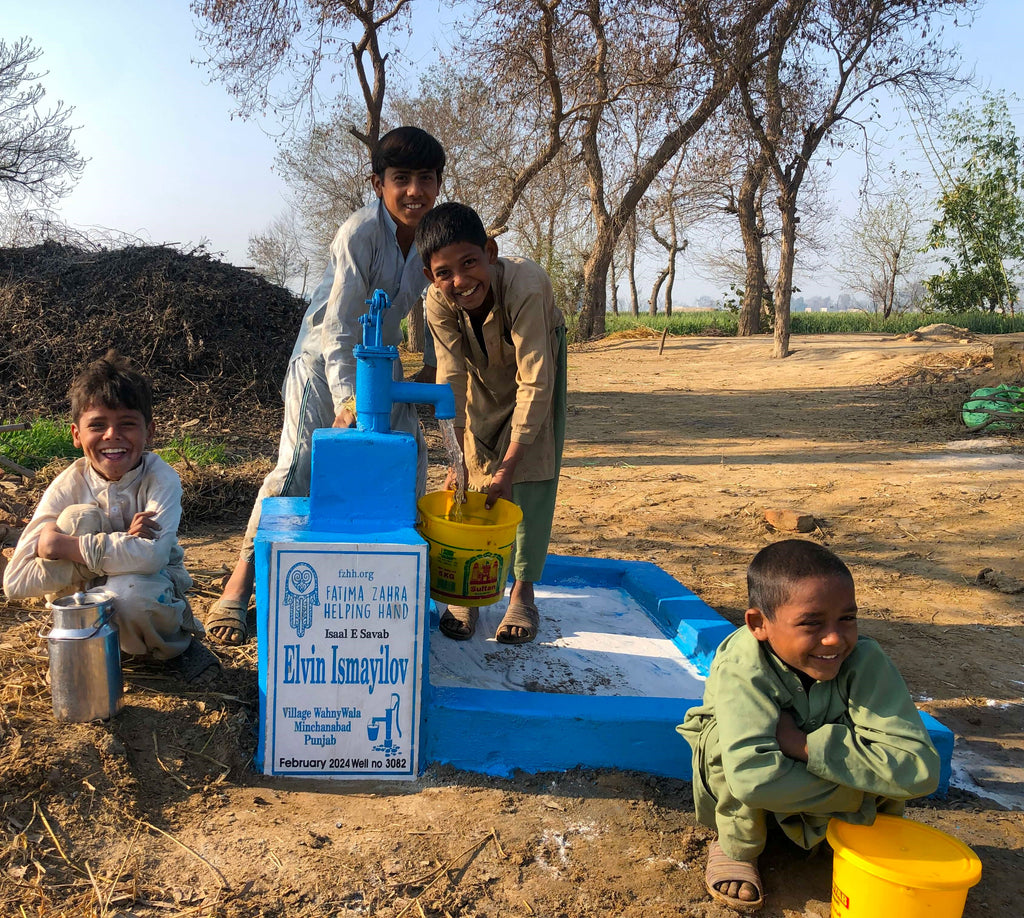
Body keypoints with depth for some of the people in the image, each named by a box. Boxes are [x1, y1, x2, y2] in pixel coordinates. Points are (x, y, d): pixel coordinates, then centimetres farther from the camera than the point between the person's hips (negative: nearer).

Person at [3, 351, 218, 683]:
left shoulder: (161, 478, -20)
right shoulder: (68, 486, -16)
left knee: (127, 593, -38)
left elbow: (152, 555, -40)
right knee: (80, 517, -26)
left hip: (153, 587, -2)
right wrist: (119, 545, -33)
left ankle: (180, 645, -1)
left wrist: (64, 545, -33)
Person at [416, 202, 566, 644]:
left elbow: (535, 383, -40)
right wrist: (458, 456, -34)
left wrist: (508, 466, -40)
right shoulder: (439, 301, -30)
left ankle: (523, 590, 3)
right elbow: (452, 379, -26)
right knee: (474, 472, -3)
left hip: (535, 364, -2)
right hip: (482, 373, 3)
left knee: (533, 473, -9)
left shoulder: (527, 286, -42)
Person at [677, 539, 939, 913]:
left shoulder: (864, 659, -29)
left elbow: (920, 769, -38)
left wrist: (801, 744, -40)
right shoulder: (741, 669, -35)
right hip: (743, 803, -3)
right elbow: (753, 779, -48)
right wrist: (863, 787, -38)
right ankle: (738, 849, -4)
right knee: (731, 740, -34)